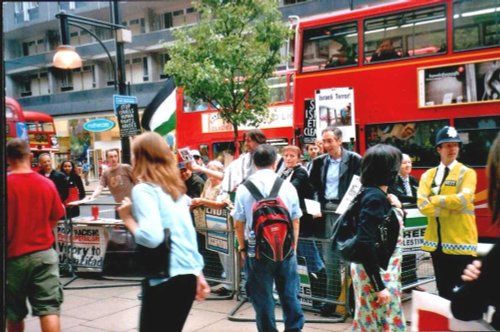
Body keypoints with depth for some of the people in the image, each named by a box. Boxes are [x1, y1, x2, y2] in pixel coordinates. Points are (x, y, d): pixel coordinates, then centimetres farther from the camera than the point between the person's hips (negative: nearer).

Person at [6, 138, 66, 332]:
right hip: (43, 253, 2)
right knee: (49, 308, -1)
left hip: (14, 256, -1)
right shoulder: (47, 183, -1)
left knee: (14, 314, 15)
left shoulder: (7, 184, -10)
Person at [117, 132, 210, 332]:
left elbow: (151, 237, -24)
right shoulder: (176, 188, 12)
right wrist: (198, 275, 22)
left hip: (165, 279, -8)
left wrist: (128, 219, -7)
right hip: (187, 274, 8)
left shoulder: (143, 189, -10)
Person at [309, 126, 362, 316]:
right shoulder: (319, 162, 9)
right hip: (327, 212, 4)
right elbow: (313, 186, 15)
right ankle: (332, 298, 17)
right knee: (329, 257, 7)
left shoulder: (354, 160, -4)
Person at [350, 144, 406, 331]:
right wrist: (379, 286, -24)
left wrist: (396, 208, 1)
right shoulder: (375, 197, -20)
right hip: (375, 273, -9)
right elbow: (365, 244, -26)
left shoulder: (379, 195, 7)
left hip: (383, 269, 9)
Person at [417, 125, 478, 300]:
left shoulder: (467, 173, -1)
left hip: (460, 241, -4)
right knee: (443, 290, 14)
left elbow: (463, 199, -18)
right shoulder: (428, 175, 9)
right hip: (437, 241, 4)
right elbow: (422, 205, -4)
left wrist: (435, 199, -9)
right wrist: (450, 208, -13)